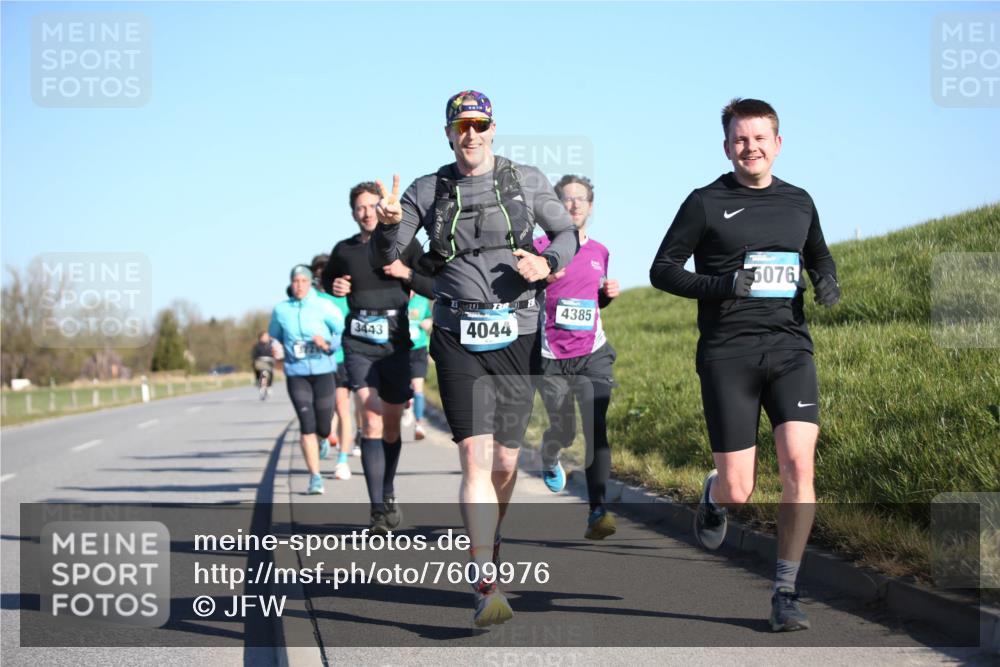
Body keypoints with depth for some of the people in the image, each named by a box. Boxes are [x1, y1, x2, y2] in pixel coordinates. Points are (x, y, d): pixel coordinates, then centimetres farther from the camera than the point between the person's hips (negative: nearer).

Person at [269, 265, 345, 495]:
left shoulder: (324, 307, -2)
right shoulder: (281, 310, 4)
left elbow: (344, 333, 1)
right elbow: (274, 337, 18)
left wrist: (328, 344, -16)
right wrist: (276, 348, 0)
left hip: (323, 371, 0)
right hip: (296, 374, 0)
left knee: (323, 428, 5)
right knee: (307, 424, -13)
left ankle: (321, 440, 45)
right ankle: (315, 477, -7)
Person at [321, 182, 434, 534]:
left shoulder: (406, 246, 2)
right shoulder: (344, 250, 6)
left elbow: (436, 289, 1)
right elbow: (327, 278, 25)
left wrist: (406, 273, -14)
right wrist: (334, 287, 3)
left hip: (396, 346, 1)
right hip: (359, 346, -1)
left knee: (391, 426, 12)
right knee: (372, 420, -16)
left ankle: (388, 497, 34)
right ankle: (378, 509, -20)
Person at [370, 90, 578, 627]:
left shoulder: (526, 181, 6)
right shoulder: (427, 192, 6)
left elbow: (567, 233, 15)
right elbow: (383, 259, 3)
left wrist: (548, 263, -8)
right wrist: (388, 221, -19)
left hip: (515, 335, 1)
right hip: (458, 338, -1)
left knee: (504, 462, 8)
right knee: (475, 456, -15)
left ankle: (487, 539, 39)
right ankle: (487, 587, -19)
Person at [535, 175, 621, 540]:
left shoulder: (600, 252, 11)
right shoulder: (542, 247, -3)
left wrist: (608, 293, 3)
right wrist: (542, 279, -23)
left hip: (593, 354, 2)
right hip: (552, 358, -2)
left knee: (596, 428, -13)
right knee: (563, 431, 4)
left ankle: (597, 510, -14)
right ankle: (549, 458, 42)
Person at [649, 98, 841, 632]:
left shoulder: (799, 202, 13)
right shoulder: (705, 203, 2)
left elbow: (818, 256, 31)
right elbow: (662, 270, 3)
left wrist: (827, 281, 7)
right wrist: (722, 285, -13)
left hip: (790, 348, 3)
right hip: (728, 354, -2)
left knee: (799, 463, -16)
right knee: (738, 491, -3)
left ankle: (785, 593, -4)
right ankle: (714, 495, 38)